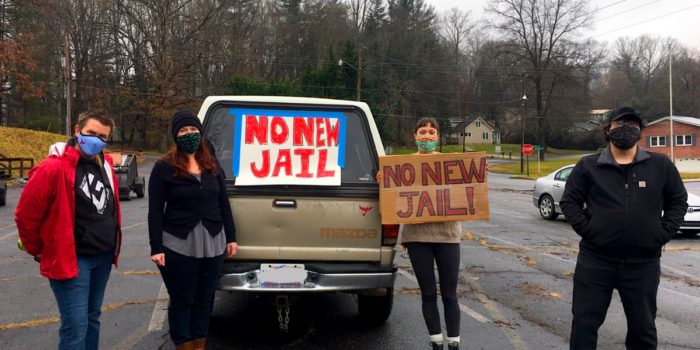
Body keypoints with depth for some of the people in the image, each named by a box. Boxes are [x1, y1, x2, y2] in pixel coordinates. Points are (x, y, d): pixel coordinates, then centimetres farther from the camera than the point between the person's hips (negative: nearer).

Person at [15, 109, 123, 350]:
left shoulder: (105, 165, 6)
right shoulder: (53, 168, -17)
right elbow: (25, 214, -11)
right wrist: (38, 250, 0)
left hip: (103, 257, 7)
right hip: (71, 259, -7)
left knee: (92, 319, 17)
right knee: (75, 326, -5)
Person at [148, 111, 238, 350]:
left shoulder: (212, 165, 10)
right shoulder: (164, 167, -3)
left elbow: (223, 204, 14)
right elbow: (155, 211, -5)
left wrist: (230, 238, 11)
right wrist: (156, 248, -10)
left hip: (212, 243, 4)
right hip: (177, 245, -4)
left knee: (204, 299, 13)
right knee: (181, 301, 6)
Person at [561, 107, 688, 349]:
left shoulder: (661, 166, 4)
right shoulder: (588, 166, 0)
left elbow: (678, 201, 11)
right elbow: (570, 201, 5)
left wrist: (663, 234, -1)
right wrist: (587, 231, -7)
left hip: (643, 264, 2)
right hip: (595, 261, -1)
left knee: (643, 328, 14)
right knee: (584, 323, 4)